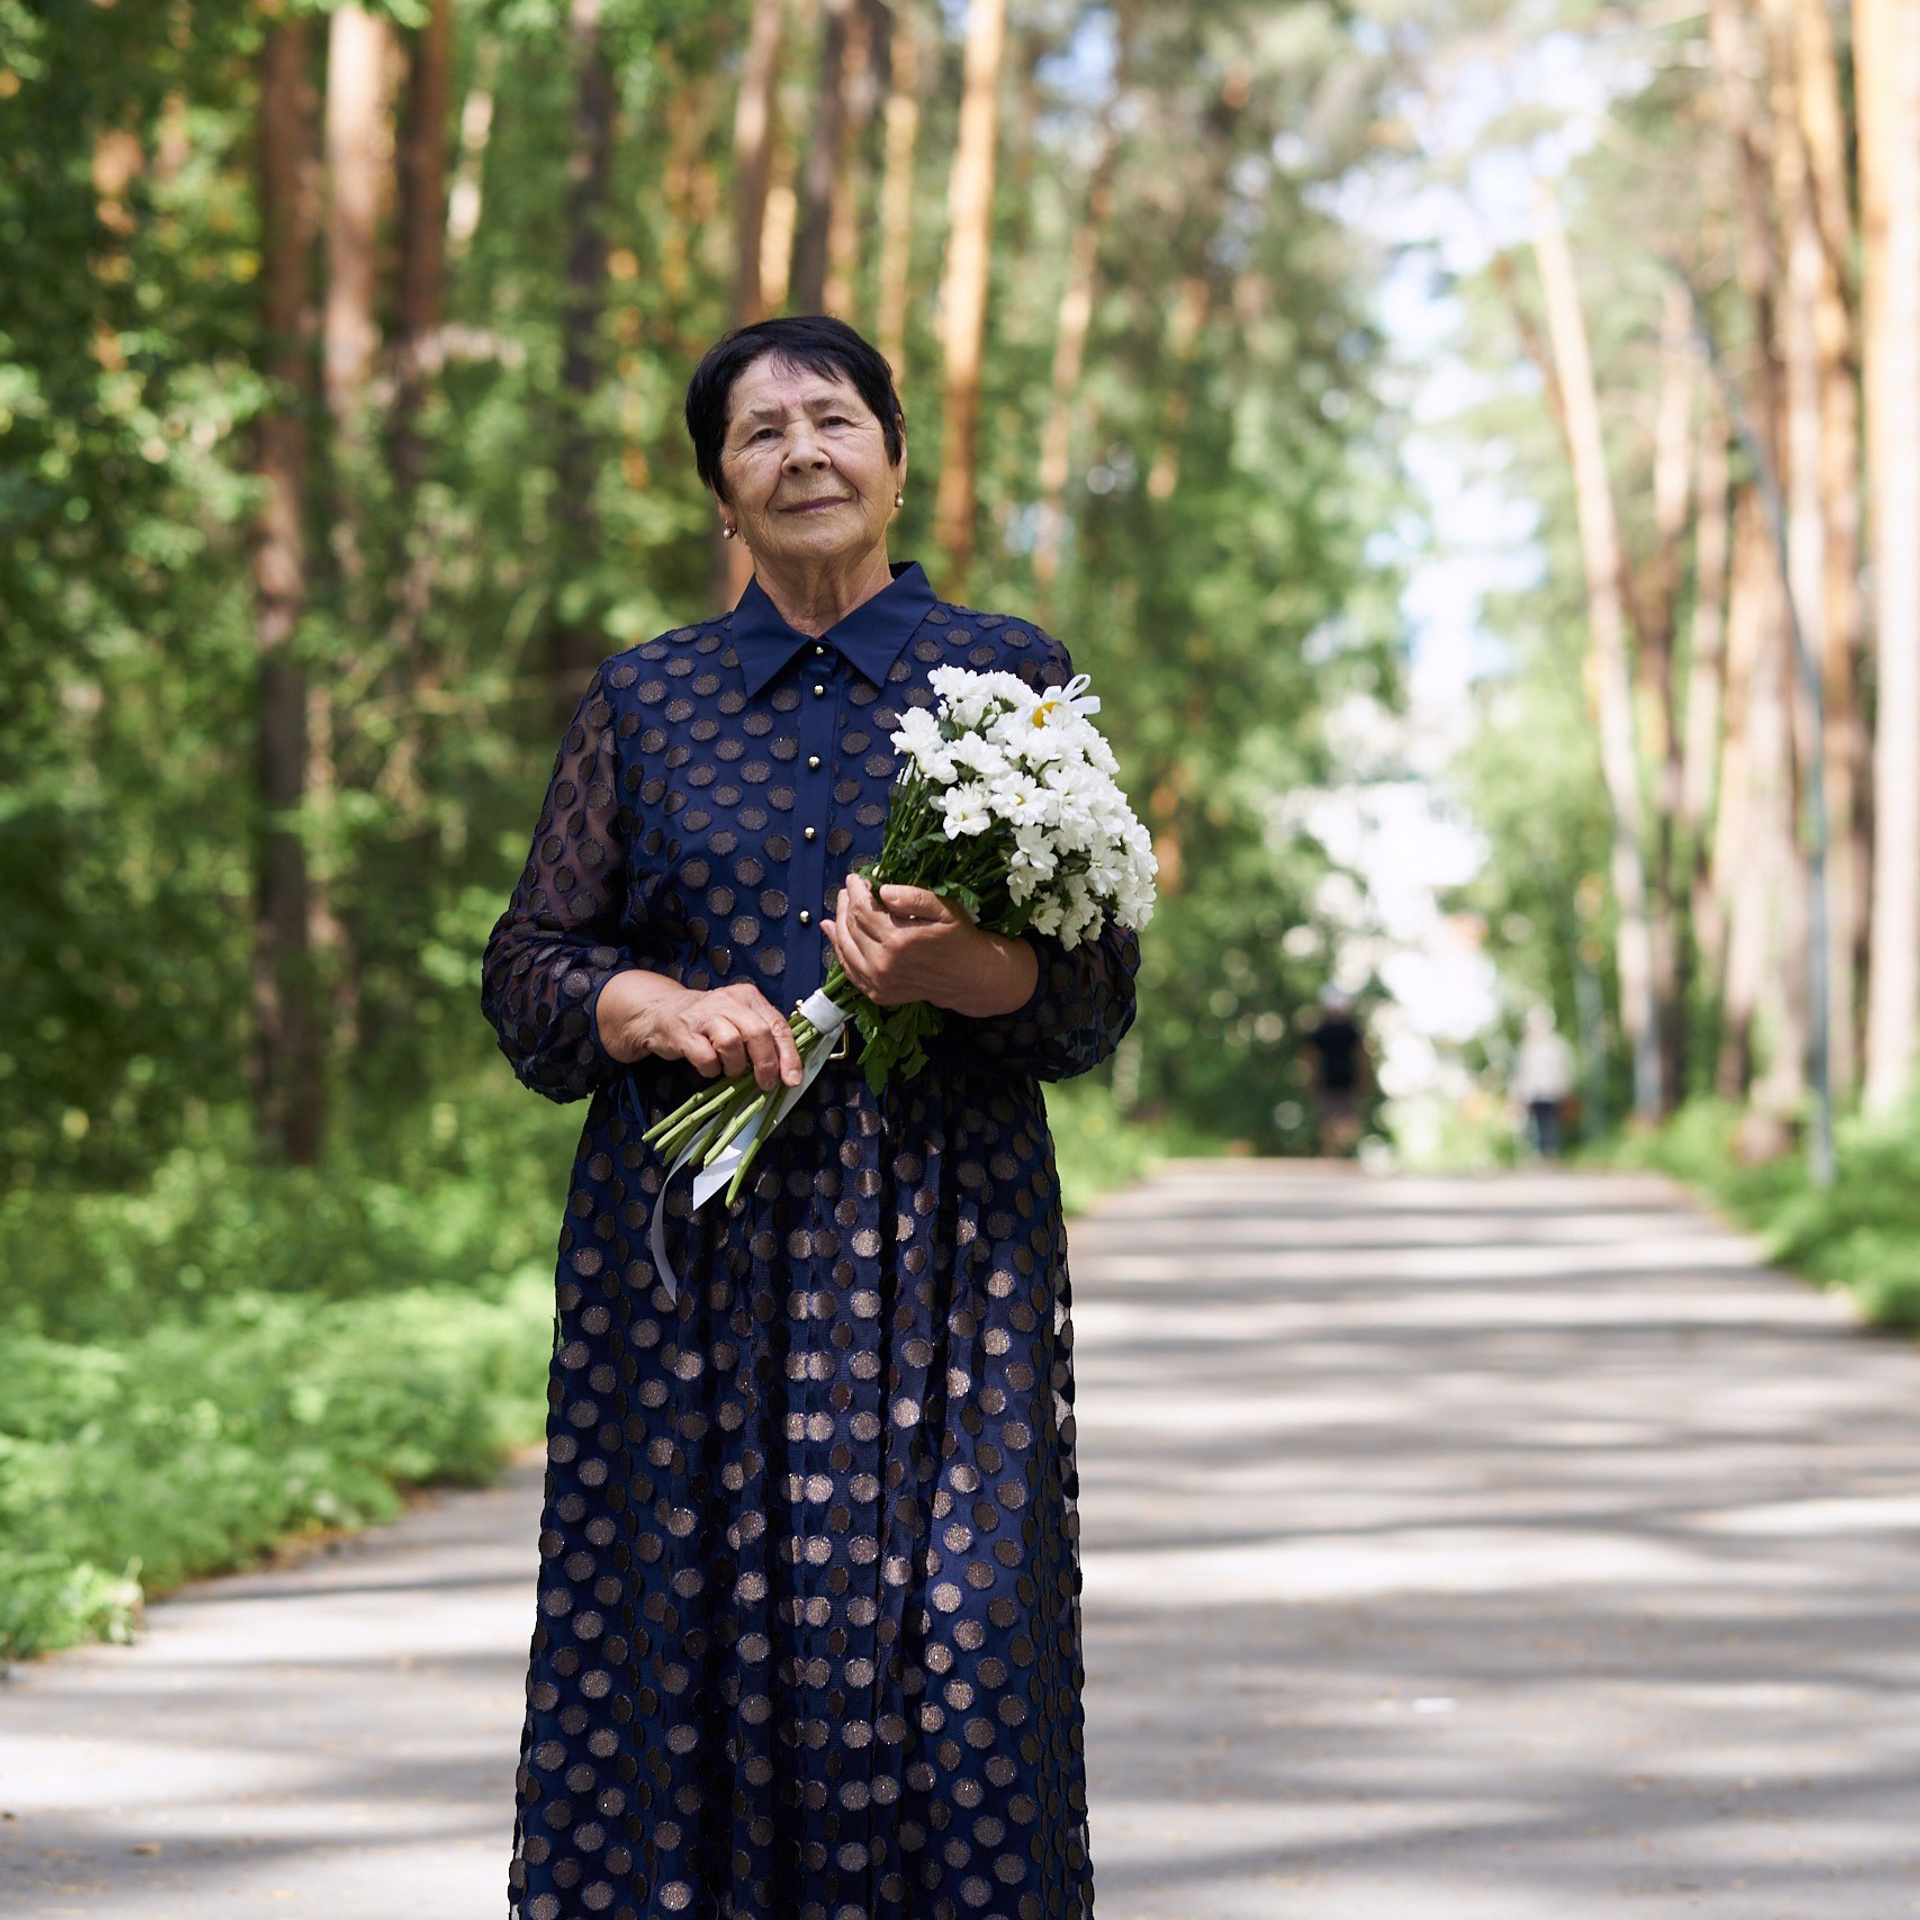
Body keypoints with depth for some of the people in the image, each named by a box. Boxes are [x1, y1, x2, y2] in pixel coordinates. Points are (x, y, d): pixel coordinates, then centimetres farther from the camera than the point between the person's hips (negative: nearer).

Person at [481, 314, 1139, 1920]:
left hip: (939, 1244, -1)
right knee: (685, 1641, -1)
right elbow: (529, 964, 10)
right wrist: (655, 1007, -10)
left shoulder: (1012, 677, 7)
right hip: (693, 1249, 2)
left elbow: (1102, 982, 3)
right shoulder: (647, 702, 11)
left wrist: (967, 970, -18)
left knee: (947, 1651, -8)